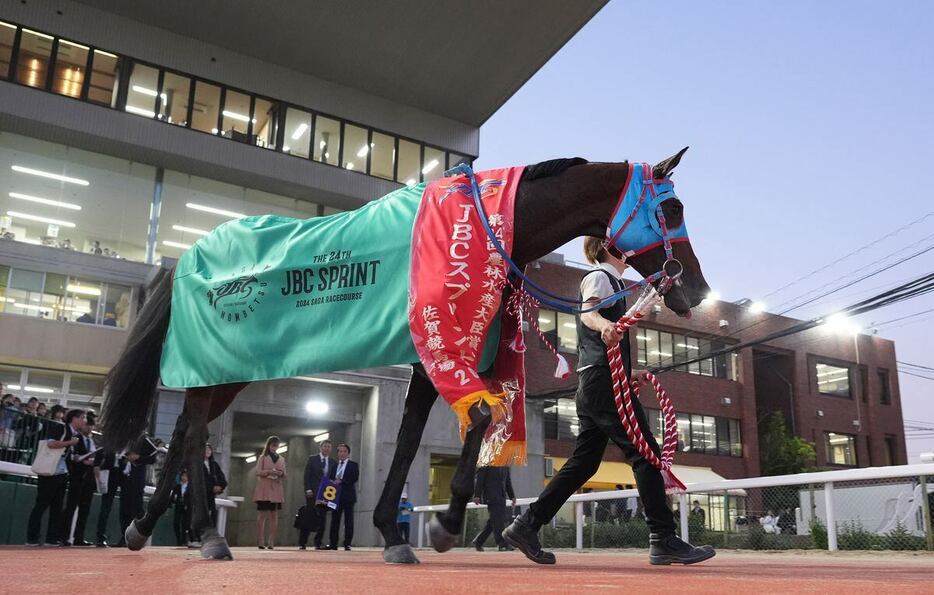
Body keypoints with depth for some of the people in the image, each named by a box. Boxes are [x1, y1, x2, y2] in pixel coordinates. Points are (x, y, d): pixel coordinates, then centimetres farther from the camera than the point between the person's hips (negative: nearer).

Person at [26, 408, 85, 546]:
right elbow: (51, 443, -22)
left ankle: (52, 538, 13)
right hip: (50, 472, -8)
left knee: (57, 506, 8)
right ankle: (31, 538, 2)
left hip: (62, 473, 8)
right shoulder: (60, 428, -8)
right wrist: (70, 442, -16)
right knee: (41, 504, -4)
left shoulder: (77, 435, 14)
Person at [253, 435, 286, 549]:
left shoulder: (282, 459, 18)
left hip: (277, 490, 3)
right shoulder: (263, 457, 10)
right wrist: (269, 472, -17)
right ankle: (260, 541, -5)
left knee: (274, 515, -2)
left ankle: (271, 542, -3)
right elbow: (258, 472, 0)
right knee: (262, 514, -6)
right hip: (264, 489, -3)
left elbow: (284, 475, 14)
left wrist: (281, 474, -9)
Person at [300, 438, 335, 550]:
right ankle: (302, 543, 1)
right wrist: (308, 489, -11)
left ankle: (318, 543, 6)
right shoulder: (312, 459, 4)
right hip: (313, 493, -3)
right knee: (308, 517, -5)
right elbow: (307, 475, -1)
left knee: (322, 519, 1)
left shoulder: (333, 463, 12)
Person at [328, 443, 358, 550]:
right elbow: (331, 478, 14)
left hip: (348, 496, -4)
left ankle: (347, 544, 0)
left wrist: (341, 481, -18)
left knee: (348, 521, -2)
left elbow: (355, 477, -11)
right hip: (336, 495, 4)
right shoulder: (335, 465, 18)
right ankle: (333, 544, 8)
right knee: (335, 520, 4)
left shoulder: (353, 465, 3)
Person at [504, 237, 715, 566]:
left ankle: (527, 525, 5)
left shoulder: (609, 280, 28)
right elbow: (587, 312, -24)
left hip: (592, 384, 10)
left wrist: (629, 373, 36)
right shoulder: (600, 276, 0)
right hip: (604, 379, -10)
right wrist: (605, 325, -46)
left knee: (584, 462, 6)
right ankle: (663, 540, -9)